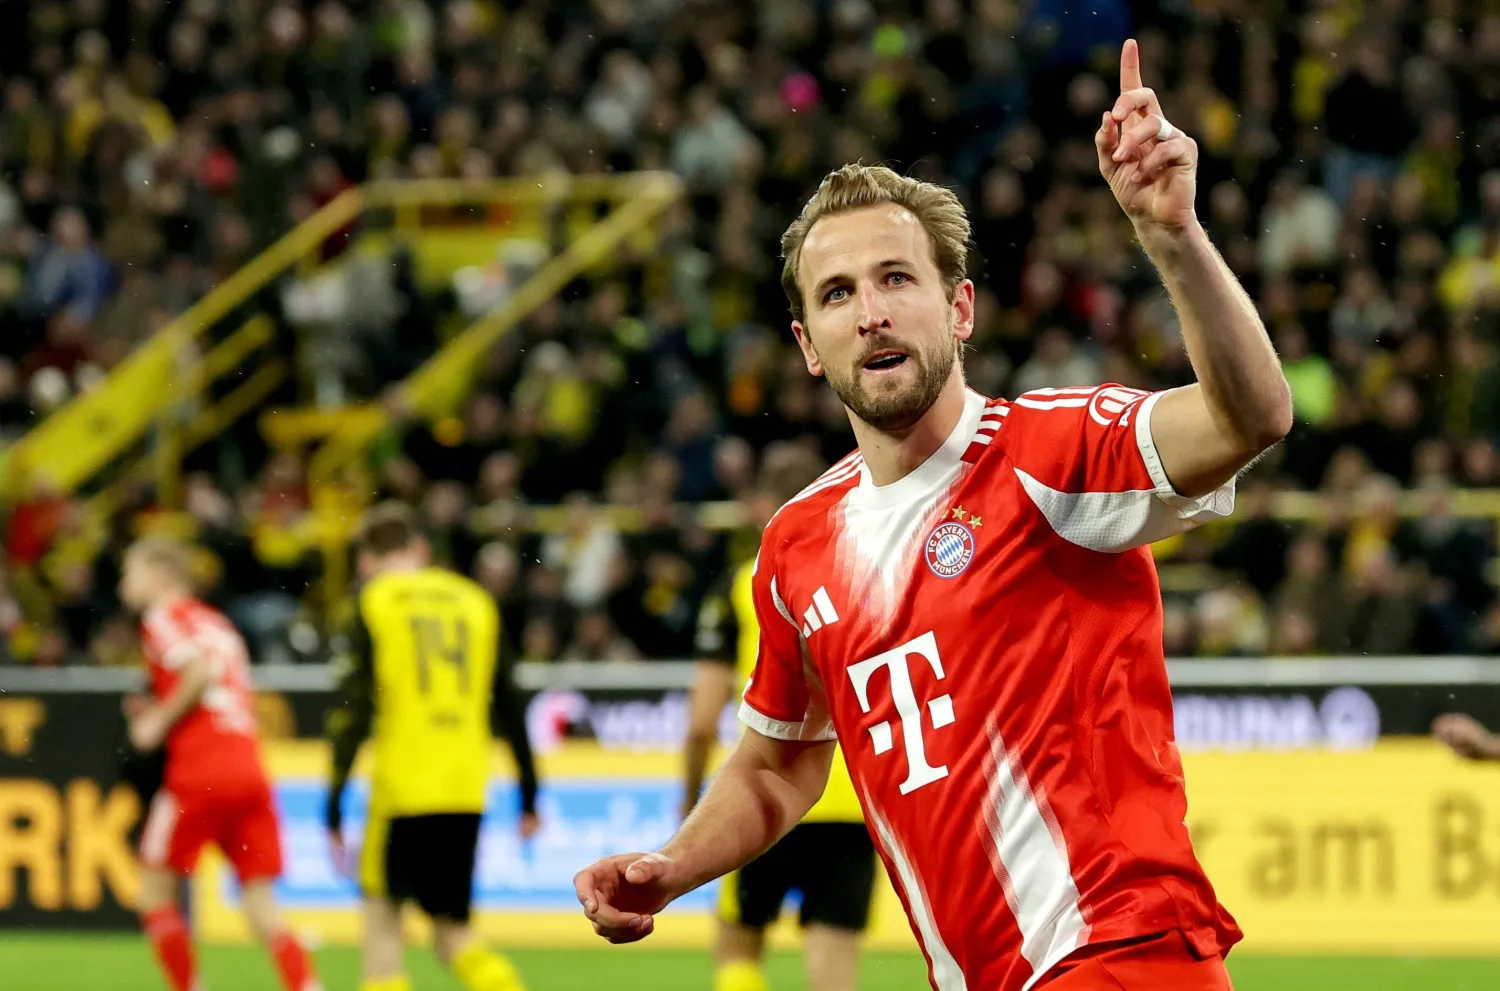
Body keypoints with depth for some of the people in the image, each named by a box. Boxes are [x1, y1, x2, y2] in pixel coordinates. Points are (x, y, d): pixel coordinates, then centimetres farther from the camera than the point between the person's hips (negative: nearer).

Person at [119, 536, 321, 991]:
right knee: (261, 909, 2)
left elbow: (203, 667, -18)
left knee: (155, 891, 9)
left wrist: (160, 720, -7)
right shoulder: (217, 623, 24)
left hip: (199, 776, -7)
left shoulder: (164, 617, 1)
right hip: (250, 773, 7)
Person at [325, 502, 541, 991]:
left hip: (402, 787, -4)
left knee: (381, 917, 8)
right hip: (466, 792, 4)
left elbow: (353, 709, -6)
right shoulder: (475, 601, 13)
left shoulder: (375, 603, 1)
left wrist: (334, 804, -5)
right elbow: (509, 705, 13)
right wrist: (528, 797, 18)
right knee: (451, 932, 13)